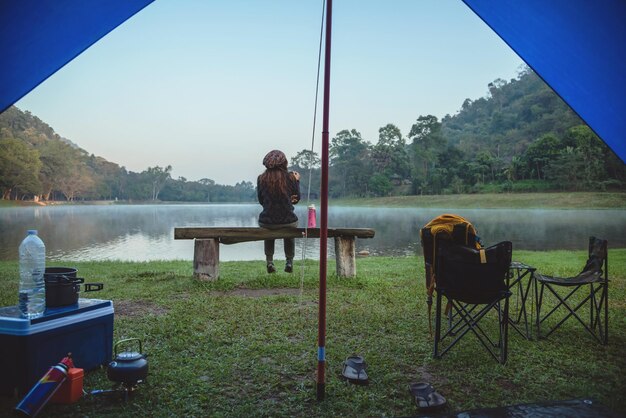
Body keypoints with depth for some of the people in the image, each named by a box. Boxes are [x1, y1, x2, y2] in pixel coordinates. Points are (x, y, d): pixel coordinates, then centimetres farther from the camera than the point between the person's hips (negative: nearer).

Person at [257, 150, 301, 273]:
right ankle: (289, 262, 33)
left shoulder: (261, 179, -5)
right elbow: (297, 199, 6)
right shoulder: (290, 177, -9)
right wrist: (297, 181, 19)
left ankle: (269, 262, 32)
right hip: (288, 221, -1)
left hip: (267, 222, 1)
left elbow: (261, 201, 8)